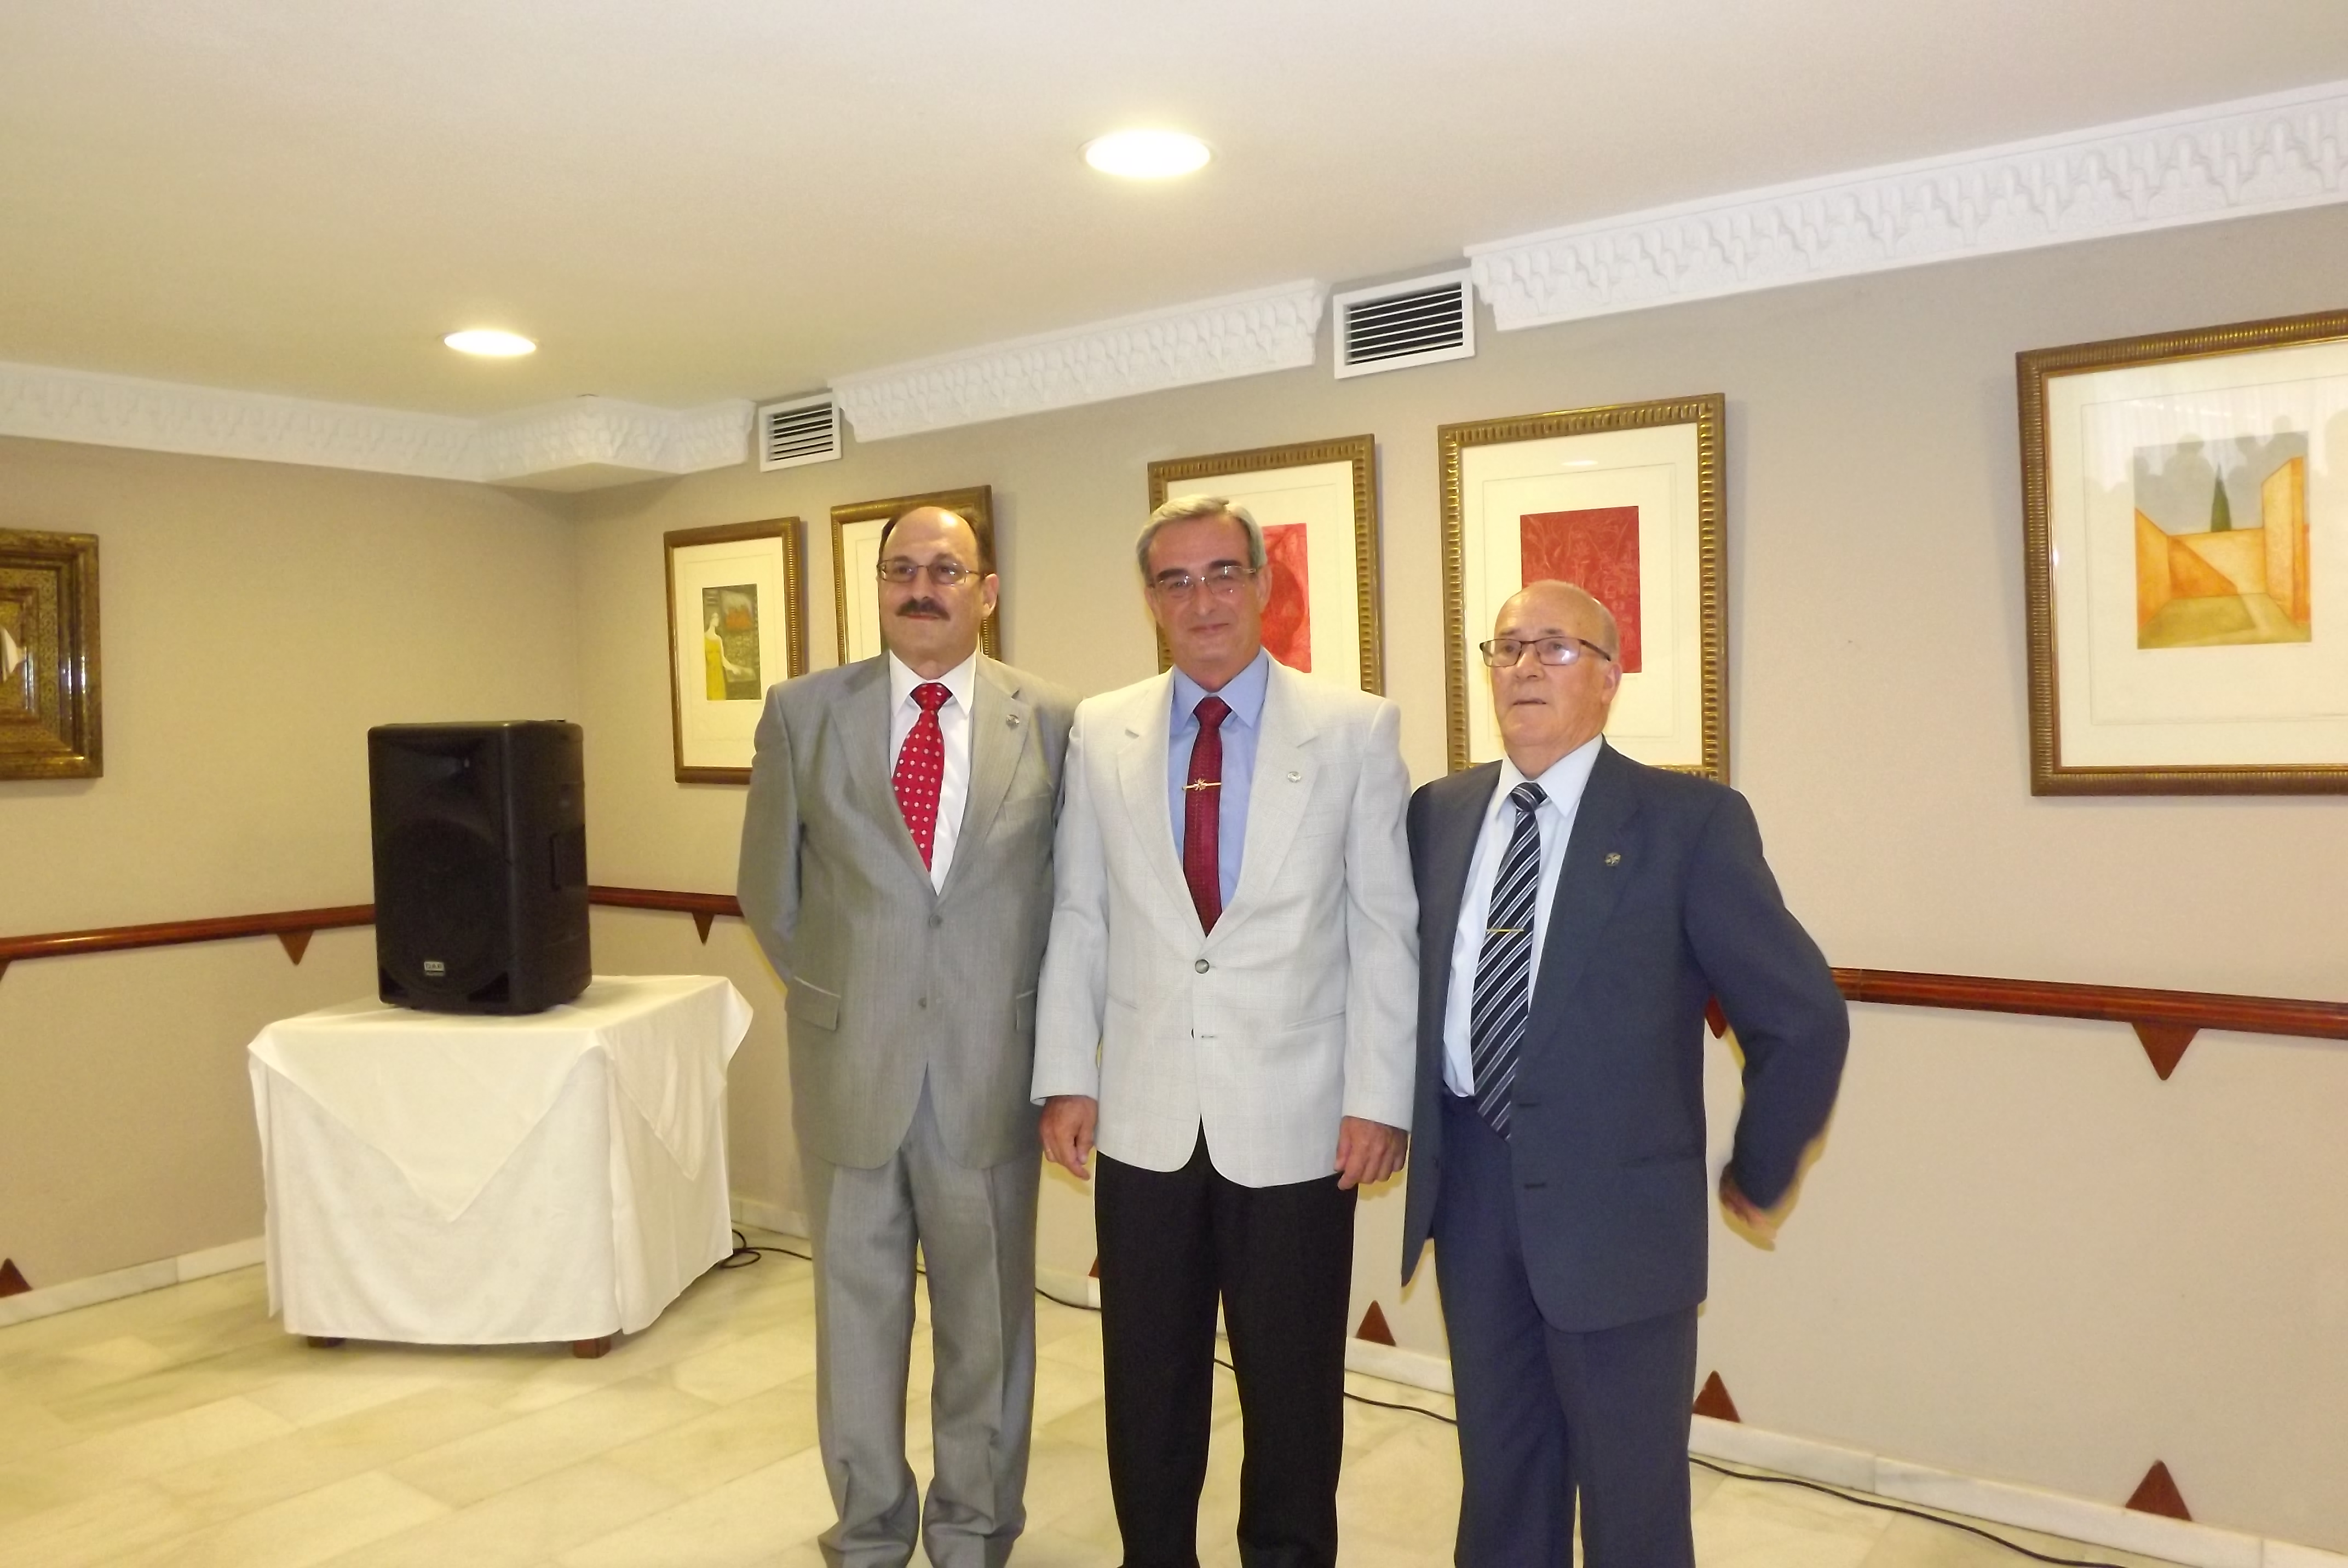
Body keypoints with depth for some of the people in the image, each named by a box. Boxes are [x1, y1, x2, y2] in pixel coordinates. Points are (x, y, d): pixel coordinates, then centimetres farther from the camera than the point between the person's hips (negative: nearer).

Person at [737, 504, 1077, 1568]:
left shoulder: (1051, 721, -2)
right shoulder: (803, 712, 0)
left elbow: (1075, 891, 6)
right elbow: (770, 890, 8)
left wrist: (1021, 1012, 3)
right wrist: (833, 997, 7)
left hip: (991, 1064, 0)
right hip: (848, 1059, 1)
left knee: (987, 1313, 13)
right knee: (857, 1308, 14)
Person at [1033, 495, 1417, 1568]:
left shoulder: (1356, 730, -3)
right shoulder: (1100, 734, 4)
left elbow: (1385, 928, -4)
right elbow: (1077, 919, 6)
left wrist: (1379, 1098, -7)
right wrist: (1066, 1076, 2)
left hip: (1293, 1118, -2)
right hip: (1145, 1116, 2)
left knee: (1293, 1386, 12)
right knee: (1147, 1381, 14)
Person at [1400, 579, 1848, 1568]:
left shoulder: (1689, 821, -11)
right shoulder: (1439, 812, 5)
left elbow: (1804, 1016, -8)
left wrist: (1759, 1174, 0)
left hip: (1615, 1196, -4)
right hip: (1468, 1186, 4)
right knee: (1498, 1469, 20)